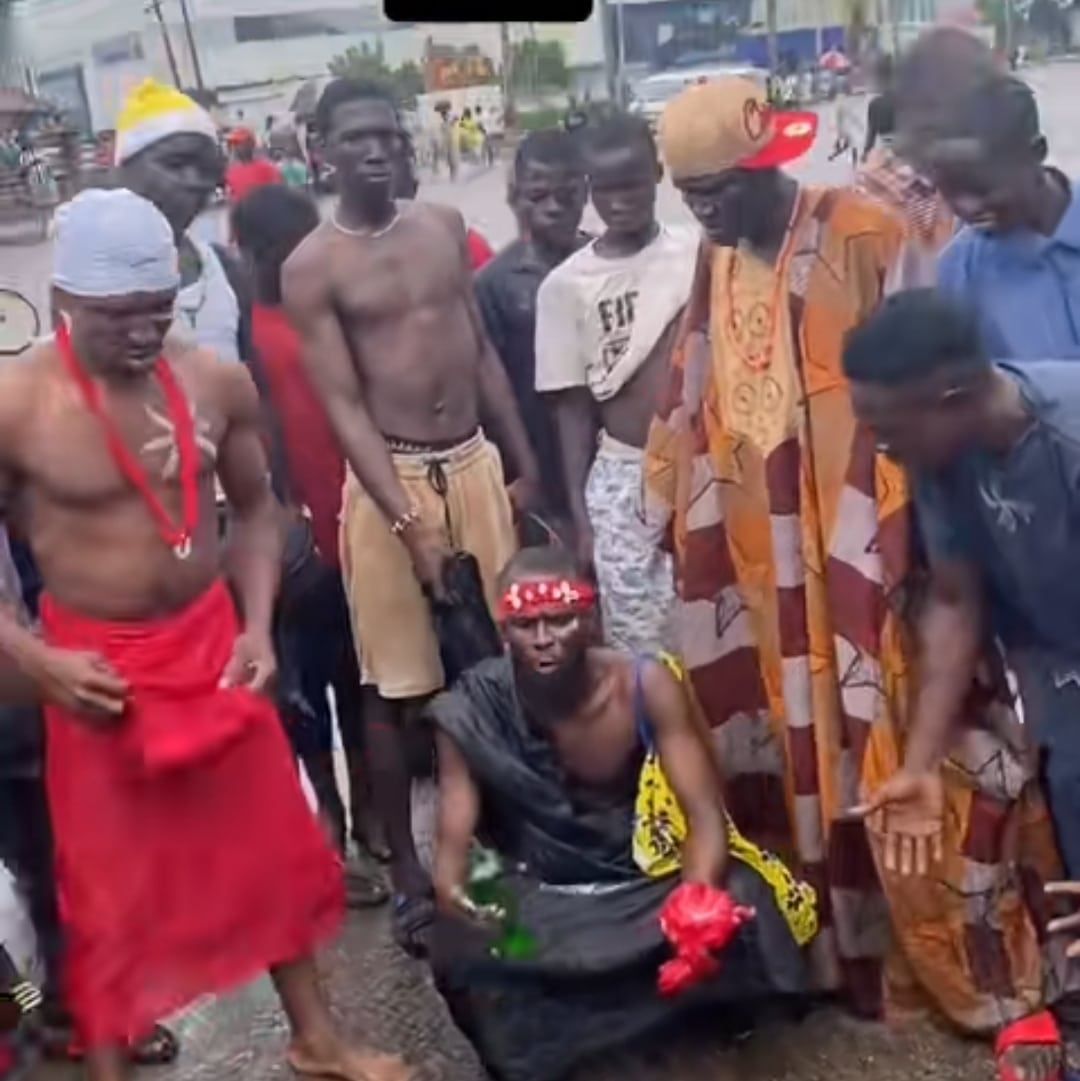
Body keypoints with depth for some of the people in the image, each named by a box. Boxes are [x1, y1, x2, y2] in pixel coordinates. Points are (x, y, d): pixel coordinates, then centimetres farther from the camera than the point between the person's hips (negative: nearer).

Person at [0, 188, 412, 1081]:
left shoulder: (218, 384, -6)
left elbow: (257, 508, 8)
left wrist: (257, 626, -3)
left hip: (210, 644, 4)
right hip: (94, 667, -4)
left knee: (272, 843, 15)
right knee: (109, 887, 8)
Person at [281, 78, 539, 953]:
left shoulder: (445, 227, 8)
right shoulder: (311, 269, -7)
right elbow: (344, 407, -12)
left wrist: (525, 464, 12)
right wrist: (408, 523, -20)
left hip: (476, 462, 5)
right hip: (389, 477, -4)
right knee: (395, 687, 3)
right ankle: (407, 869, 17)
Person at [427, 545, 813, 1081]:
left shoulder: (646, 684, -20)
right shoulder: (474, 707, -19)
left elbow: (706, 817, -22)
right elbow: (453, 839, -21)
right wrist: (453, 890, -46)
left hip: (650, 872, 0)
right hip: (540, 891, 0)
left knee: (740, 906, -28)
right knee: (459, 953, -29)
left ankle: (728, 1012, 8)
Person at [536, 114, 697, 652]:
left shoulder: (699, 253, -1)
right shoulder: (566, 284, -2)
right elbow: (573, 406, 2)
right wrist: (579, 515, 1)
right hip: (623, 478, 0)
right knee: (637, 642, 3)